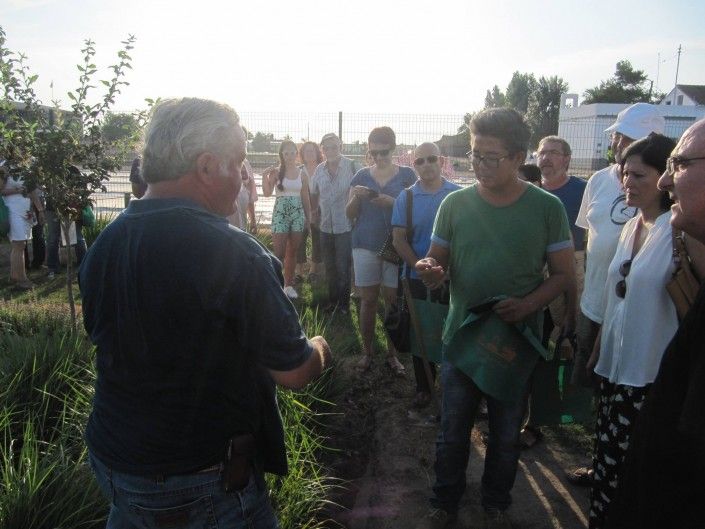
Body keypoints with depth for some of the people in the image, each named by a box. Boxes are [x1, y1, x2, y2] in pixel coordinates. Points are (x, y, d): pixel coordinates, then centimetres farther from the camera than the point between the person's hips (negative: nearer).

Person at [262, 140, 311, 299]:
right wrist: (265, 175, -22)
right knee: (278, 252, -5)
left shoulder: (302, 174, 8)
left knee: (292, 252, 9)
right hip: (280, 213, -3)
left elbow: (305, 198, 12)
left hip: (298, 214, 3)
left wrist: (309, 217, 11)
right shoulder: (276, 172, -1)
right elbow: (267, 193, -14)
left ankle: (289, 284, 18)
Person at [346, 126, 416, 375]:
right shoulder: (362, 175, 8)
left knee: (393, 300, 2)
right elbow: (349, 214, 8)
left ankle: (392, 354, 14)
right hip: (365, 245, 2)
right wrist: (356, 197, -13)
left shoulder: (406, 174, 2)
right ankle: (366, 352, 17)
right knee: (367, 299, 5)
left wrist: (392, 202, -20)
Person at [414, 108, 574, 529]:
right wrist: (430, 270, -22)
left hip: (517, 343, -1)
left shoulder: (547, 207, -8)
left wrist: (528, 304, -23)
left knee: (506, 435, 18)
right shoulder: (455, 203, -4)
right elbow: (437, 262, 2)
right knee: (452, 432, 14)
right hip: (461, 337, 1)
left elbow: (564, 275, -4)